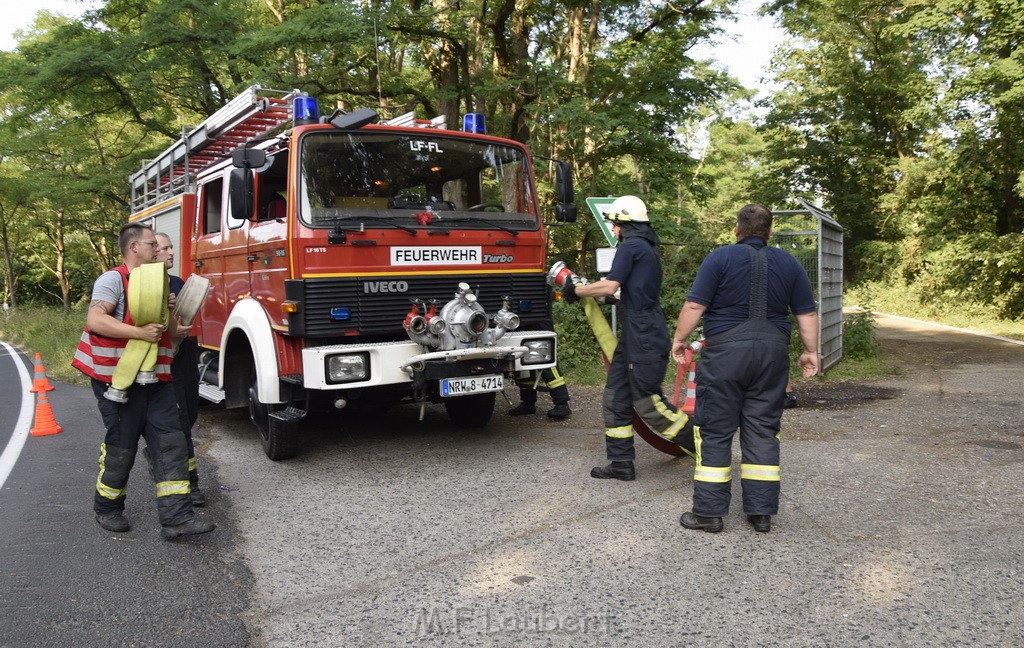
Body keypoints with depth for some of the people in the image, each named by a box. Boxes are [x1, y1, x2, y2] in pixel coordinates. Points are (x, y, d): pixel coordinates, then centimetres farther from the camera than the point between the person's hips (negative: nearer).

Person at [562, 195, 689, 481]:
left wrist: (576, 290, -5)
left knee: (648, 403, -5)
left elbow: (609, 286, -17)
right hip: (635, 337, 10)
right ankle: (621, 464, 14)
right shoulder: (648, 248, 20)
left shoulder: (631, 246, -10)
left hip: (644, 338, -10)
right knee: (615, 398, 10)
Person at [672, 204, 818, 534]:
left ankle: (709, 511, 7)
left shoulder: (720, 258, -2)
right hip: (772, 354, 4)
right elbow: (807, 313, 9)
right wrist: (810, 350, 18)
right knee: (763, 431, 11)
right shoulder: (789, 263, 10)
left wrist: (679, 338, 3)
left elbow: (694, 305, -8)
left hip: (725, 352, -4)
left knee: (715, 432, 3)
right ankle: (761, 512, 15)